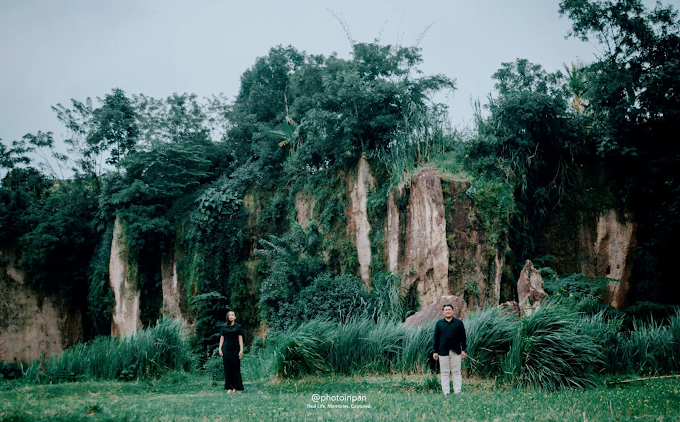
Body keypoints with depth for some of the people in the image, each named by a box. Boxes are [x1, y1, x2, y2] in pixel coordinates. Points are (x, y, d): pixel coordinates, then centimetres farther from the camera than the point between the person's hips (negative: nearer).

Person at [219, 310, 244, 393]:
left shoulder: (238, 327, 5)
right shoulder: (223, 327, 9)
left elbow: (240, 339, 2)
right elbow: (222, 338, 9)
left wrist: (241, 350, -5)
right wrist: (220, 349, 2)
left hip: (235, 350, -1)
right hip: (226, 350, 2)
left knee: (235, 368, -3)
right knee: (227, 368, 1)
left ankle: (235, 387, 2)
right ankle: (229, 387, 4)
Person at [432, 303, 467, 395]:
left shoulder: (459, 323, 7)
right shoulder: (439, 323, 9)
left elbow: (463, 337, 7)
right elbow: (436, 338, 9)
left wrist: (463, 350, 1)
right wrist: (435, 351, 4)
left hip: (456, 352, -1)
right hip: (443, 352, 1)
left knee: (456, 372, 3)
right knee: (444, 372, 4)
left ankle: (457, 391, 8)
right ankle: (446, 392, 9)